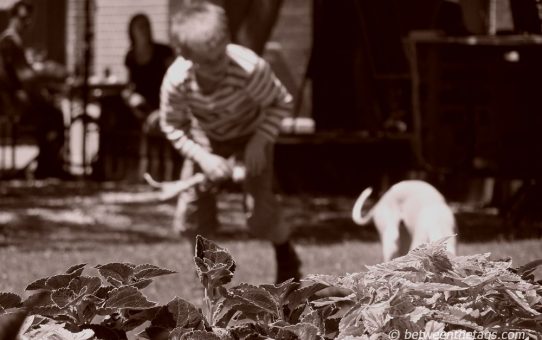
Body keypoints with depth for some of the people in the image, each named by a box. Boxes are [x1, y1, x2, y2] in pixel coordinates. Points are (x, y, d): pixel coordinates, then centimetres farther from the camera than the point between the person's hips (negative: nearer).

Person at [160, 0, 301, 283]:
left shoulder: (250, 68, -40)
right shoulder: (176, 80, -33)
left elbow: (282, 103, -20)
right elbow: (173, 126, -14)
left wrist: (260, 141, -29)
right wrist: (203, 157, -26)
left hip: (251, 134, -2)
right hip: (206, 140, 2)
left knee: (261, 213, -13)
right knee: (190, 217, -5)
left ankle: (287, 257, 21)